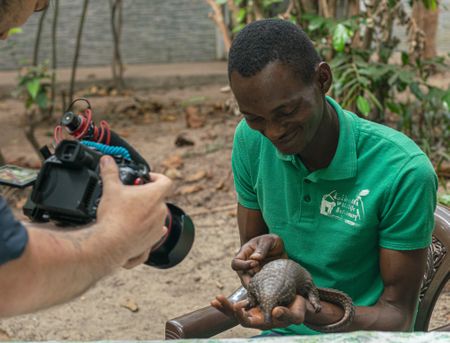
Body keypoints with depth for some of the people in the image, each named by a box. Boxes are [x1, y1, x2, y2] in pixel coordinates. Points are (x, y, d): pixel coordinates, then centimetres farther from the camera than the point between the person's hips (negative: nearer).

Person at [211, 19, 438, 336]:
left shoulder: (403, 171, -21)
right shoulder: (250, 140, -7)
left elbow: (398, 315, -13)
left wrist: (311, 313, -32)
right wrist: (268, 254, -19)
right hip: (285, 332, 3)